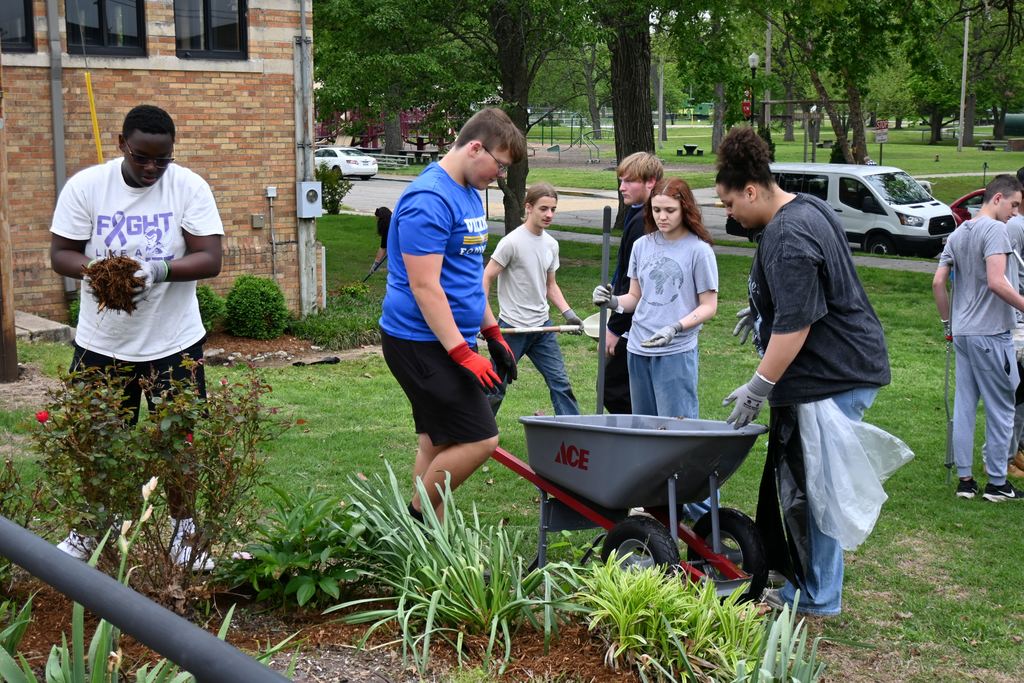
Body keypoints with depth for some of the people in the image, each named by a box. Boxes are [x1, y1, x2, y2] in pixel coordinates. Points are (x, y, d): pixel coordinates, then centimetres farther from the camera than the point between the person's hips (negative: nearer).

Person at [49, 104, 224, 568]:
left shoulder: (190, 187, -8)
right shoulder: (85, 186, -6)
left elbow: (210, 259, -13)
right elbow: (60, 254, -3)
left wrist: (157, 271, -30)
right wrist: (96, 270, -25)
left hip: (174, 342, -1)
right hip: (101, 341, 1)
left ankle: (184, 534, 26)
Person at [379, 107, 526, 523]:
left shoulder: (469, 194, 14)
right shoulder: (428, 200, -18)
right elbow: (424, 286, -22)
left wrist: (493, 334, 23)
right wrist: (463, 354, -24)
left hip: (449, 340, 10)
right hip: (423, 343, -10)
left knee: (437, 442, 13)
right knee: (479, 439, -10)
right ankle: (417, 516, 6)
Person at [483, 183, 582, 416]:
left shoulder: (551, 244, 8)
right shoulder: (512, 242, -13)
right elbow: (487, 278, -12)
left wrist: (568, 313, 6)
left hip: (542, 326, 6)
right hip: (513, 327, -6)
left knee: (560, 382, 5)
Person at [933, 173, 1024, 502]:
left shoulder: (957, 234, 13)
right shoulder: (995, 230, -12)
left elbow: (938, 283, 12)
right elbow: (997, 282, -23)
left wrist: (948, 321, 20)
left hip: (962, 332, 8)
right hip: (991, 333, -8)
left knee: (964, 406, 10)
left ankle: (964, 480, 14)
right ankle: (996, 483, 8)